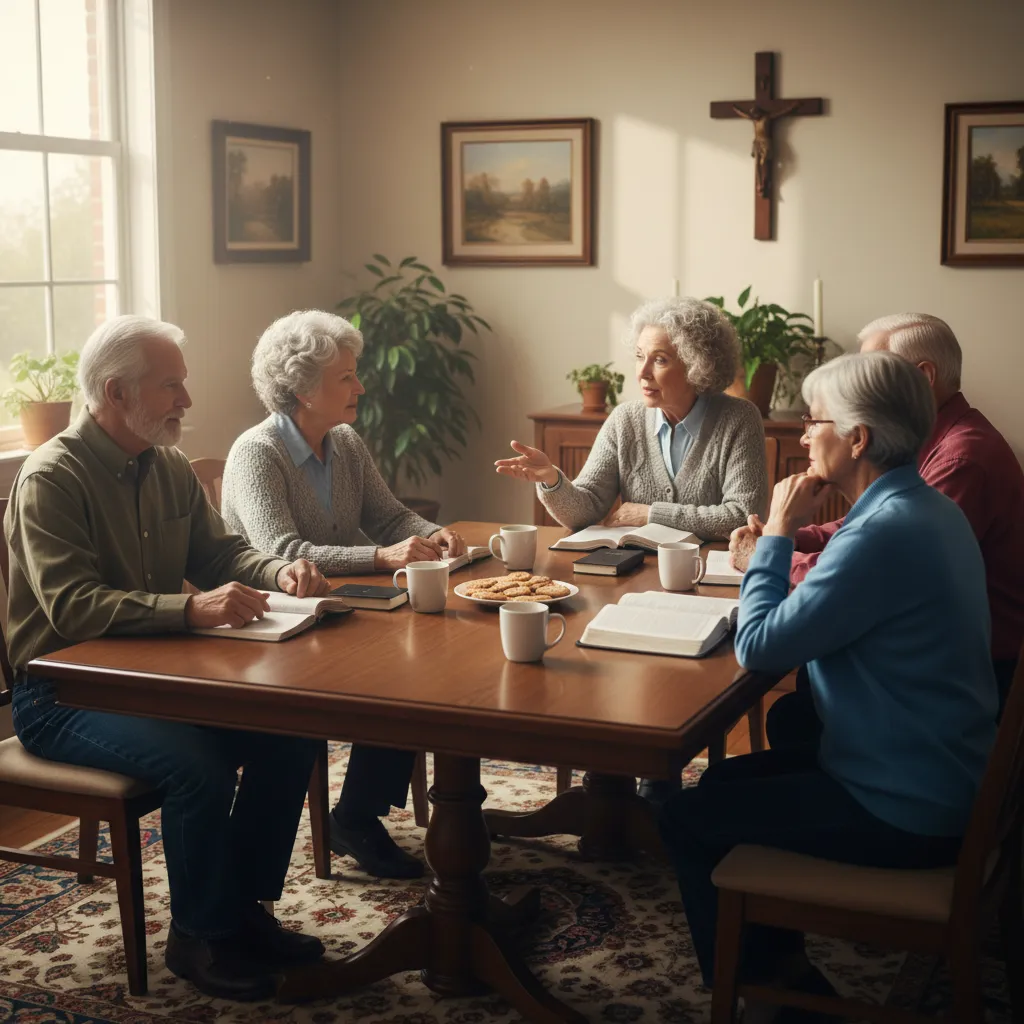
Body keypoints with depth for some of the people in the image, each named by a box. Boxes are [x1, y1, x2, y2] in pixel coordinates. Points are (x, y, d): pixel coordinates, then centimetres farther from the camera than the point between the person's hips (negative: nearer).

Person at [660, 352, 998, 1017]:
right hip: (938, 779, 10)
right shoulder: (928, 509, 5)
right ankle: (780, 964, 29)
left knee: (688, 819, 1)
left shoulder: (886, 531, -28)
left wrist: (779, 534, -12)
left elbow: (759, 648, -23)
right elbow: (829, 622, 14)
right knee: (725, 780, 21)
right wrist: (780, 559, -1)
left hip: (904, 813, -10)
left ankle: (760, 981, 21)